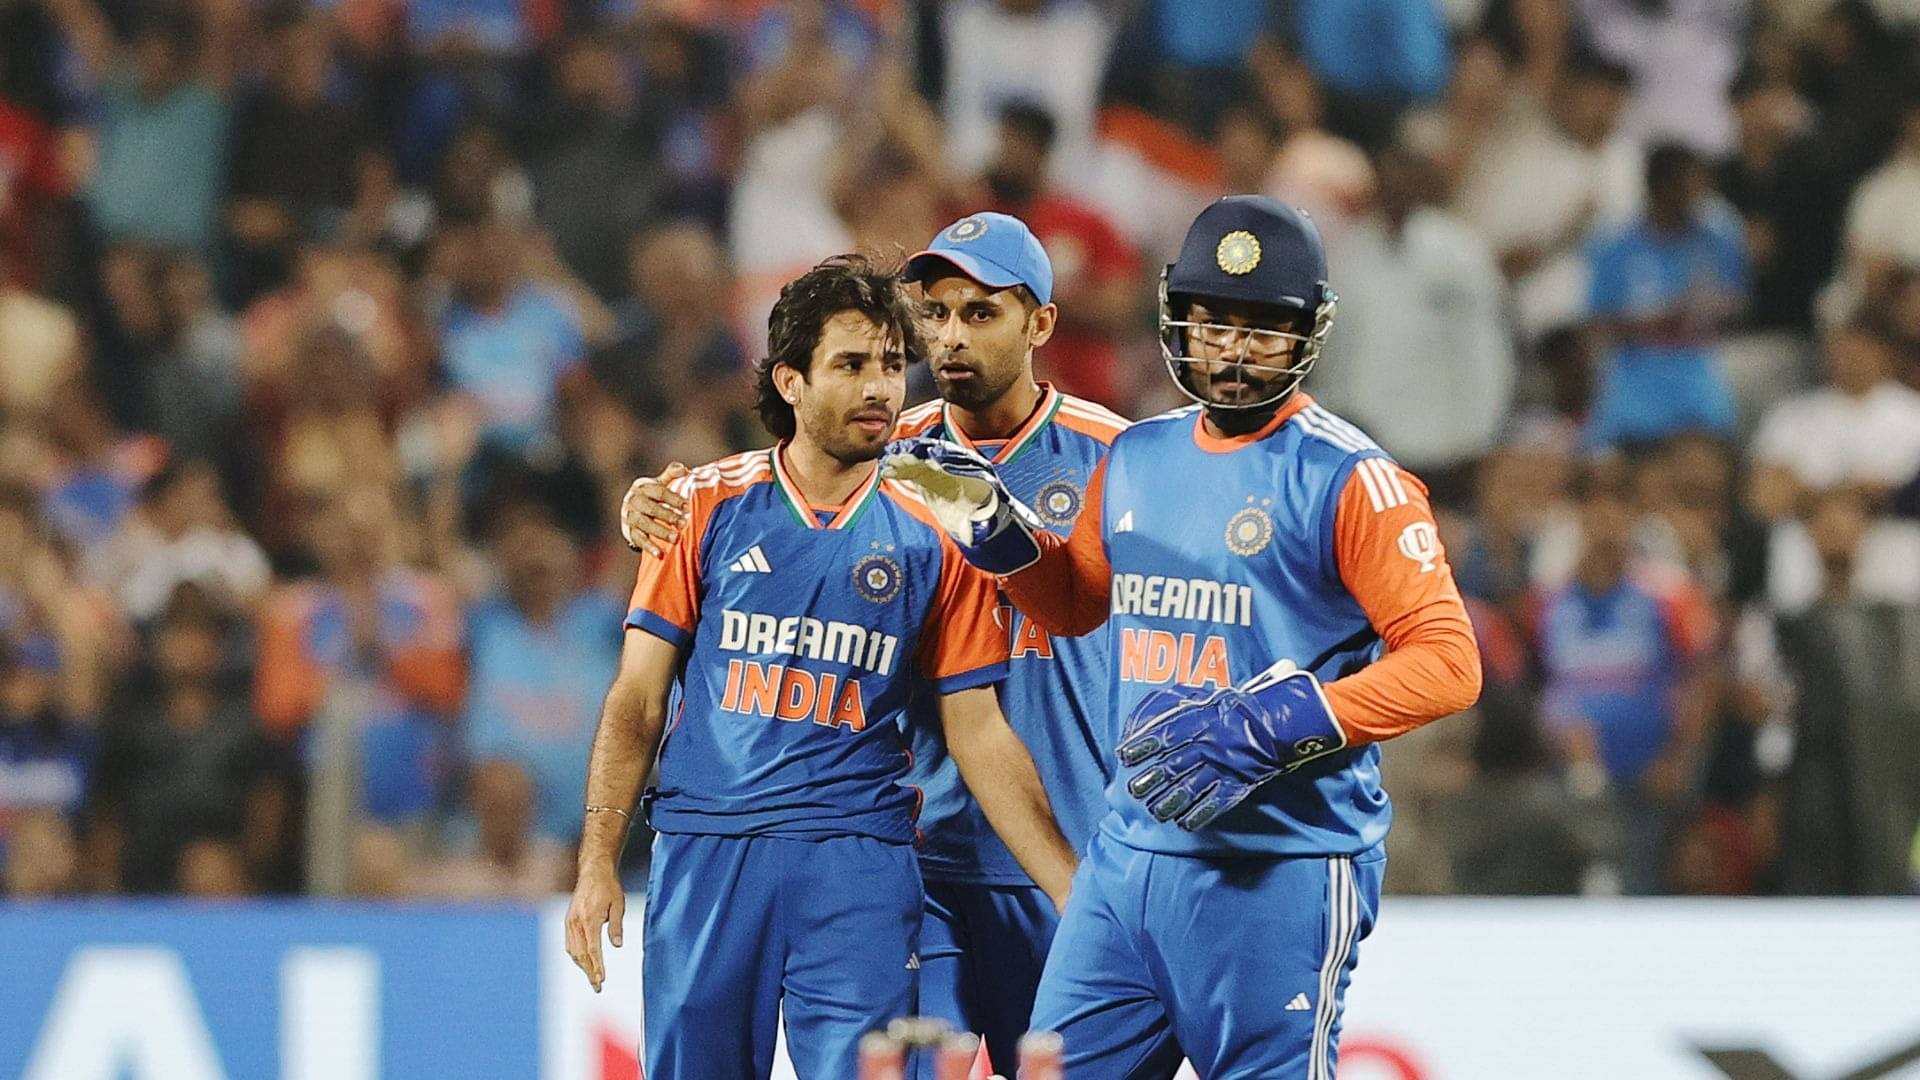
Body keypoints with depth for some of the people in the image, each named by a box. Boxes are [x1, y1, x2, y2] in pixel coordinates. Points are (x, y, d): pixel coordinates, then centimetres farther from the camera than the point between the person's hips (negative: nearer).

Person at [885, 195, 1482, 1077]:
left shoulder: (1346, 478, -9)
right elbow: (1076, 603, 30)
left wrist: (1263, 733, -22)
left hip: (1279, 870, -6)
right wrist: (995, 527, 10)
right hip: (1130, 850, 6)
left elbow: (1447, 663, -15)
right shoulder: (1138, 460, 12)